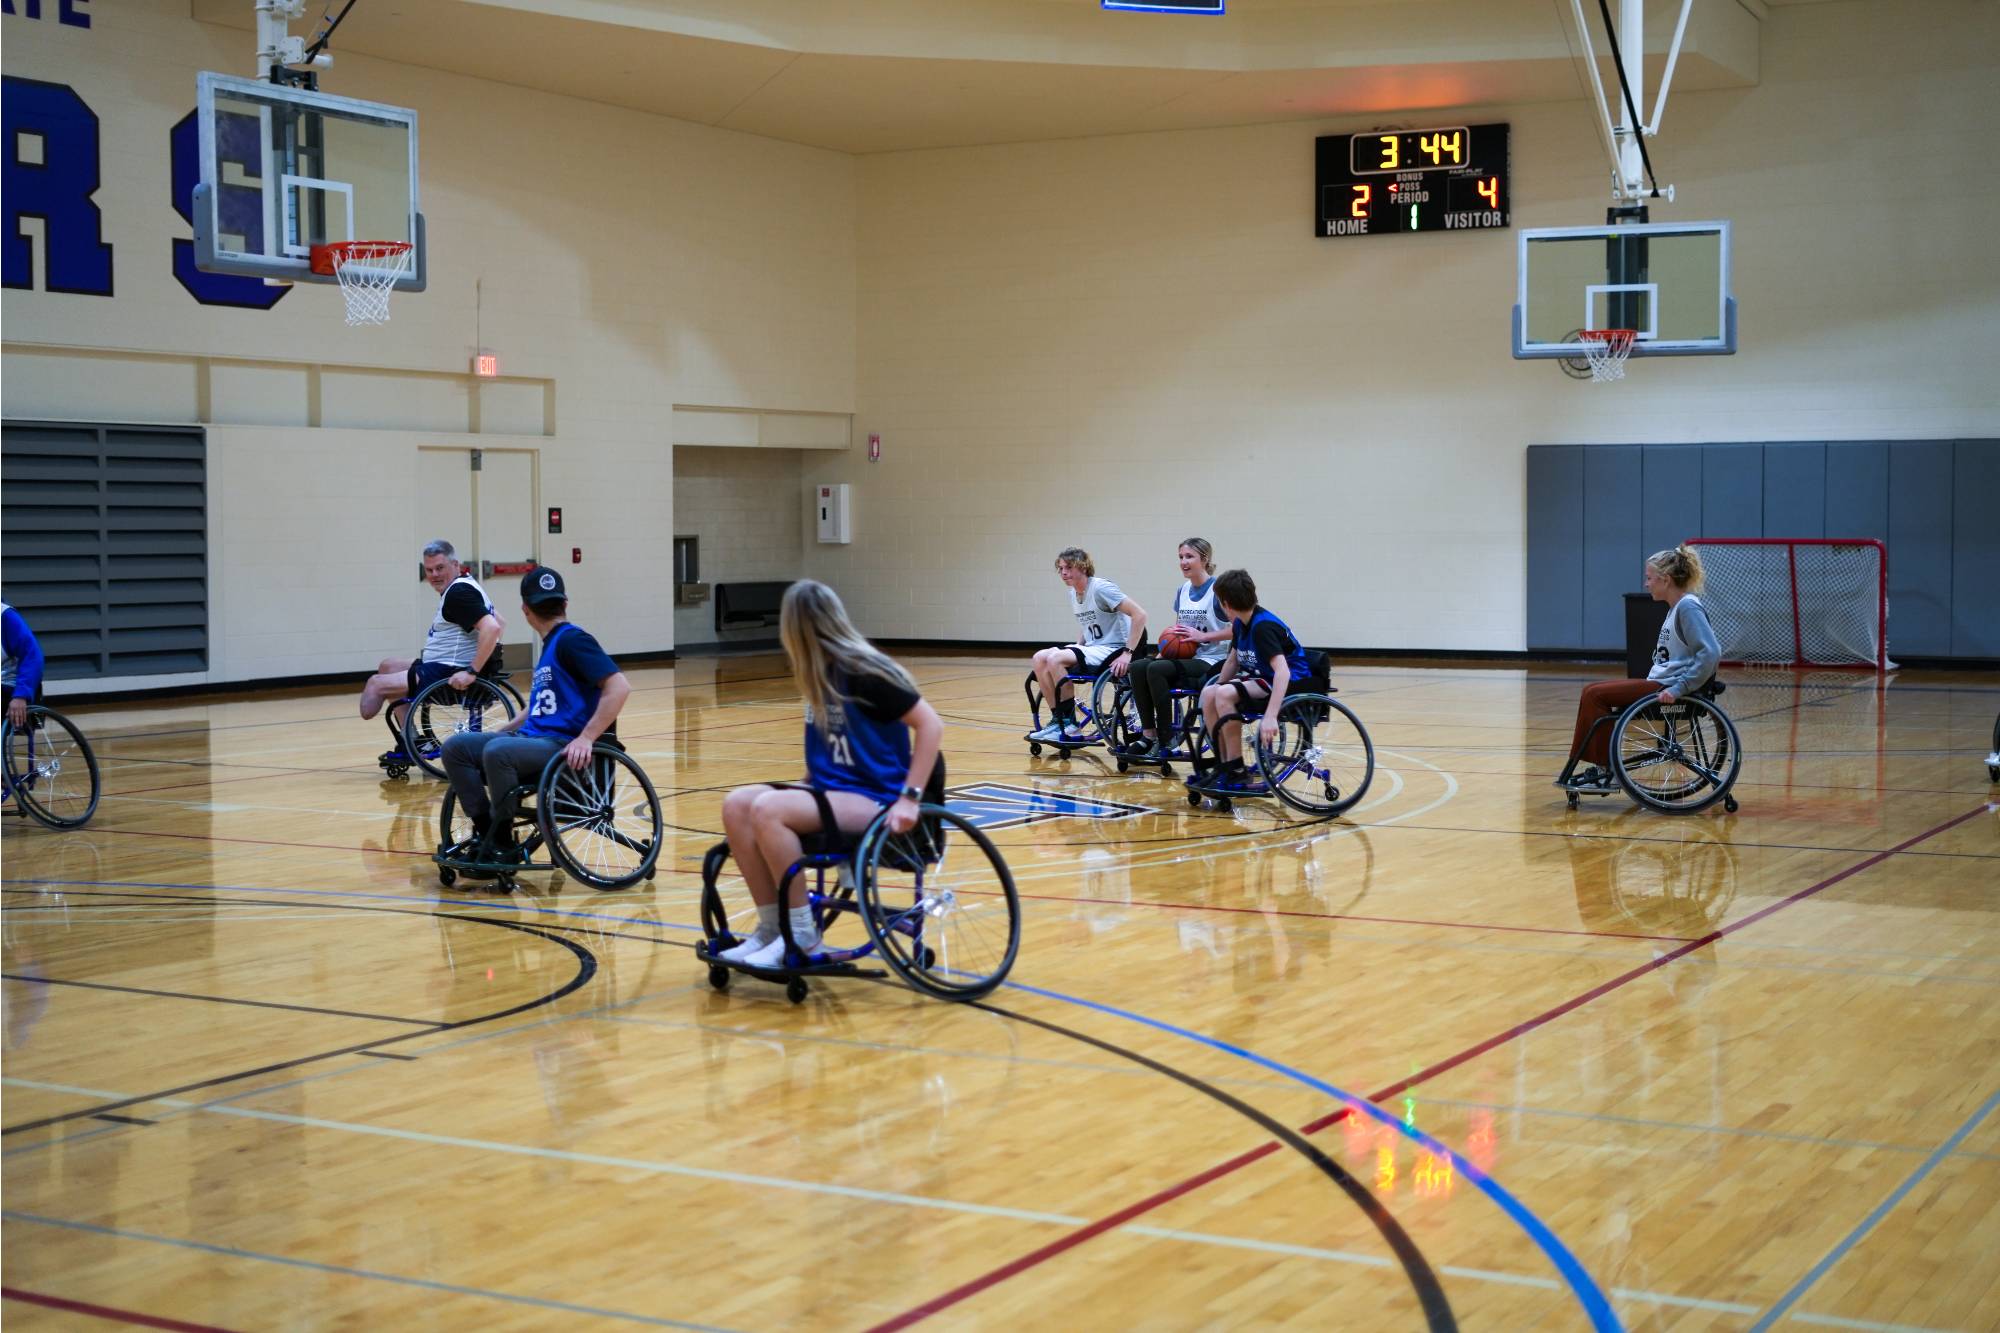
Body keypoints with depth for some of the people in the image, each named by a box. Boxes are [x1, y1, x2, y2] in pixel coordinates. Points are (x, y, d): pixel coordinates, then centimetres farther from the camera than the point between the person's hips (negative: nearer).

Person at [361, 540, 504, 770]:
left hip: (447, 675, -11)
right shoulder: (462, 586, 13)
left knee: (377, 684, -5)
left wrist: (471, 672, -31)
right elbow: (498, 624, 24)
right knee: (388, 666, 21)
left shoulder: (459, 592, -18)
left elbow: (492, 628, -32)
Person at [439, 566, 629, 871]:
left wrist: (586, 738, -26)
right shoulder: (550, 645, 20)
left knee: (497, 752, -34)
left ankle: (503, 846, -20)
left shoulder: (572, 640, -8)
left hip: (564, 747, -9)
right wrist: (499, 730, 21)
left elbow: (619, 687, -20)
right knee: (456, 746, -2)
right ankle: (485, 832, -4)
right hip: (532, 738, 9)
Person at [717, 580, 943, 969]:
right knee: (736, 805, -12)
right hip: (831, 789, 8)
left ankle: (801, 933, -17)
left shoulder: (862, 671, -14)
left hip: (872, 799, -8)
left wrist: (909, 798, -21)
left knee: (767, 809, -29)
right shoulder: (821, 673, 10)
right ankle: (771, 926, -7)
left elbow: (931, 723, -16)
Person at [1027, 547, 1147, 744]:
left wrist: (1127, 653, -23)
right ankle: (1057, 719, -6)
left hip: (1113, 650, -8)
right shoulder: (1072, 595, 9)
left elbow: (1139, 615, -20)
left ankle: (1070, 726, -17)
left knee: (1056, 659, -26)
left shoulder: (1101, 588, -15)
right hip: (1092, 648, 8)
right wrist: (1077, 646, 7)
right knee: (1040, 659, -9)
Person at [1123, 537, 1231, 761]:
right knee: (1138, 667, -18)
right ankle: (1148, 734, -16)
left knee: (1156, 670, -29)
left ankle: (1166, 741, -21)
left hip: (1211, 661, -7)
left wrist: (1202, 636, -20)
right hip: (1185, 657, 7)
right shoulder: (1183, 590, 14)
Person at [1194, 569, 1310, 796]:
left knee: (1225, 695, -27)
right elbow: (1233, 661, 20)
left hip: (1292, 683, -9)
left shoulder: (1262, 626, -24)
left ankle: (1238, 774, -18)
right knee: (1209, 694, -6)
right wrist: (1216, 691, 11)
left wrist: (1270, 717, -44)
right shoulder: (1240, 624, 5)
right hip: (1263, 679, 9)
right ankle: (1224, 767, 0)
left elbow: (1282, 671, -35)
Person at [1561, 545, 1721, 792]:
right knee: (1593, 693, 6)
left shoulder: (1688, 607, -15)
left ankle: (1606, 772, -5)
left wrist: (1678, 688, -25)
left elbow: (1711, 653, -25)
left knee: (1595, 695, -12)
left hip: (1668, 688, -10)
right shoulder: (1676, 607, 16)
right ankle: (1601, 769, 5)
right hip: (1659, 683, 10)